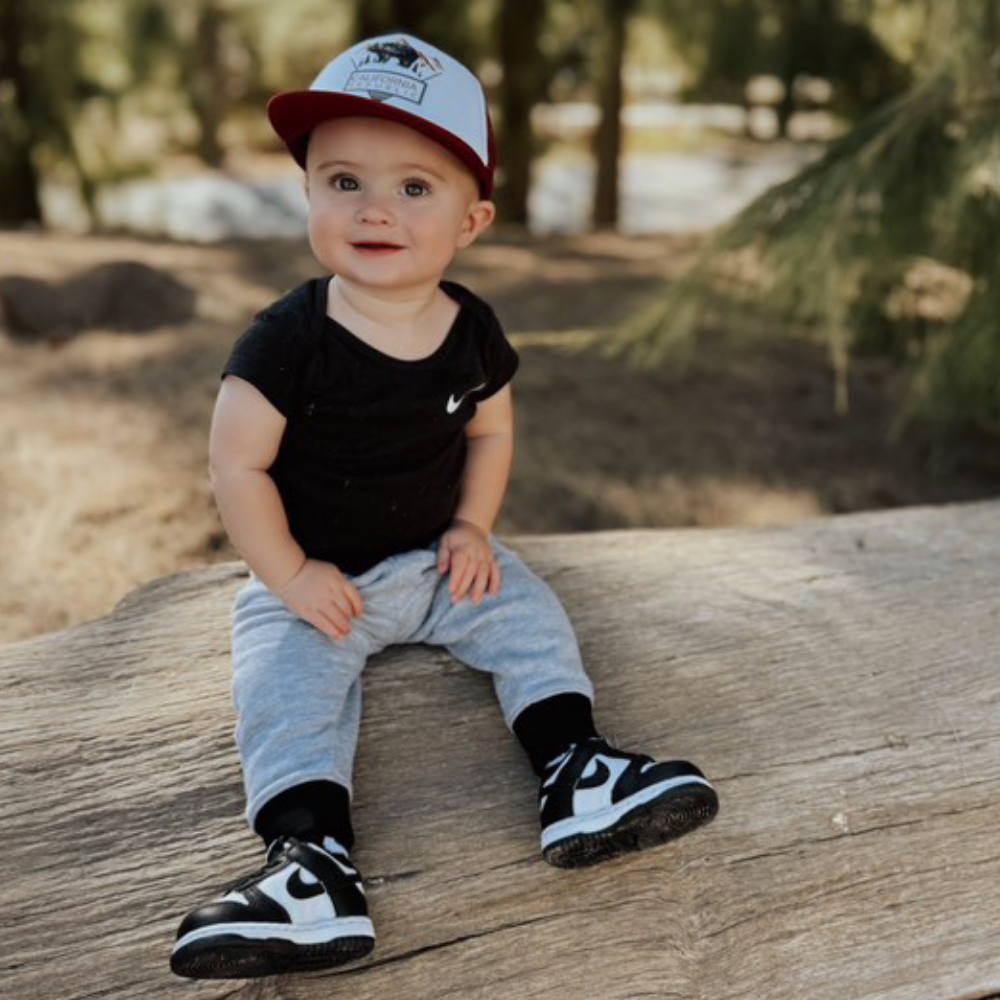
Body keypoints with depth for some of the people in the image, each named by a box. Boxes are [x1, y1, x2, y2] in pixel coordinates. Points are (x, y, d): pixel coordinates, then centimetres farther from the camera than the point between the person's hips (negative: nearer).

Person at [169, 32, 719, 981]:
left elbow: (491, 433, 8)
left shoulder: (472, 333, -8)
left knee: (529, 616, -10)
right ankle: (313, 863, -30)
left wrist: (473, 529, -4)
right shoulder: (288, 340, -22)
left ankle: (574, 775, -8)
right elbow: (237, 466, -17)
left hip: (436, 559, 4)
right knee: (285, 685, -21)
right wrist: (289, 577, -16)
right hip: (311, 574, -3)